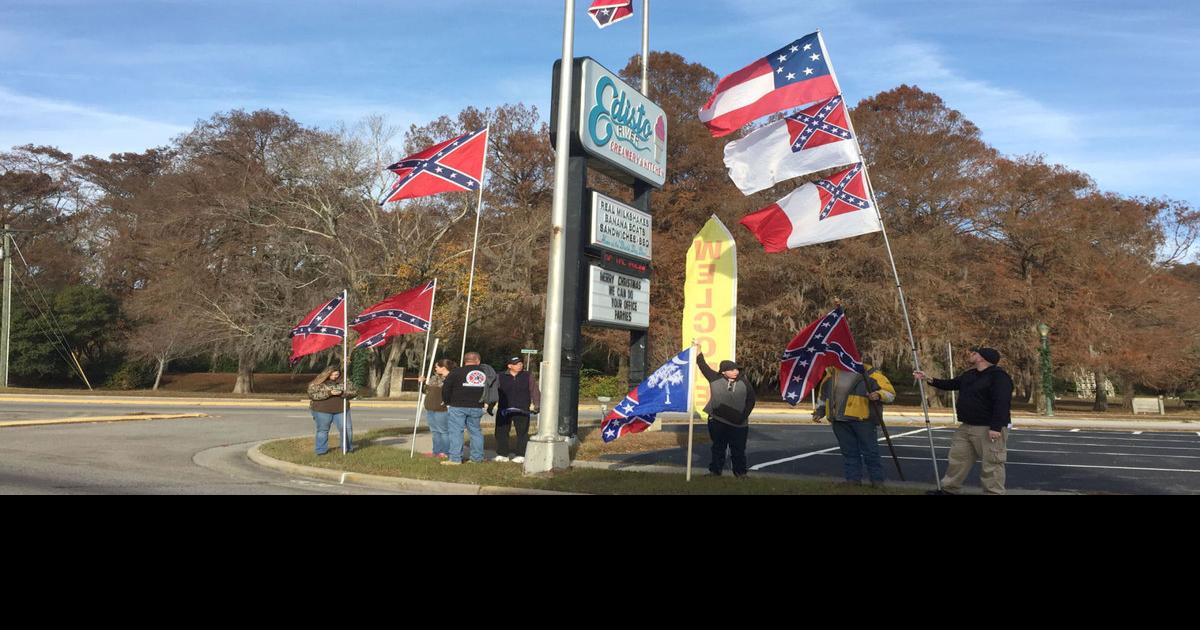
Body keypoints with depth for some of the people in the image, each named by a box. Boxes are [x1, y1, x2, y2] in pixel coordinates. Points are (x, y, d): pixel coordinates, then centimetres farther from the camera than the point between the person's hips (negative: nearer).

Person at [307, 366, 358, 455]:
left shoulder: (344, 382, 3)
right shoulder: (317, 383, -4)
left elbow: (355, 392, 1)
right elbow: (312, 395, -14)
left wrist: (342, 393, -18)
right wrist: (329, 393, -22)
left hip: (341, 410, 2)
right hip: (322, 411, -2)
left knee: (345, 429, 1)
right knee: (322, 430, 5)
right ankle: (321, 450, 16)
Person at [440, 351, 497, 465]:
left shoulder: (456, 372, -3)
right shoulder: (485, 372, 9)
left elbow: (446, 388, -4)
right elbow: (491, 390, 13)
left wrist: (447, 402, 10)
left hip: (457, 407, -4)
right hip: (477, 408, 4)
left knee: (456, 432, -1)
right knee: (476, 431, 13)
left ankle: (455, 458, -5)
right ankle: (477, 457, 15)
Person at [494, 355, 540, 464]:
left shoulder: (527, 377, 6)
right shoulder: (501, 377, 6)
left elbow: (535, 391, 8)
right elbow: (494, 391, 10)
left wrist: (536, 404, 0)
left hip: (522, 410, -1)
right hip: (504, 410, 1)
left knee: (522, 433, -1)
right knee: (501, 432, 3)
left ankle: (521, 455, 7)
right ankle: (502, 454, 15)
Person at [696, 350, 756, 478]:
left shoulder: (744, 383, -1)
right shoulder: (715, 379, -2)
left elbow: (751, 401, 1)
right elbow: (703, 365, 2)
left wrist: (743, 417, -5)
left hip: (738, 424, 0)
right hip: (717, 421, 0)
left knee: (738, 449, 7)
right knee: (718, 448, 12)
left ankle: (740, 472, 21)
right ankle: (715, 470, 24)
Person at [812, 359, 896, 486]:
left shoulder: (870, 374, 0)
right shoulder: (831, 374, 16)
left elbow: (890, 393, -3)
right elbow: (823, 394, 30)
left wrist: (878, 395, -22)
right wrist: (820, 409, 23)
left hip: (863, 419, -4)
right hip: (839, 420, 5)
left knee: (870, 452, 0)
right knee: (849, 452, 9)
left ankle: (877, 481, 10)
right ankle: (853, 479, 17)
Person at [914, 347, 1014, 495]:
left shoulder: (999, 376, -16)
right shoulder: (969, 375, 14)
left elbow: (1002, 403, -24)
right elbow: (952, 384, 27)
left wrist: (996, 427, -30)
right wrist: (930, 379, 16)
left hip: (989, 429, -9)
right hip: (966, 427, 9)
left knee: (991, 464, -4)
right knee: (958, 458, 14)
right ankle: (949, 489, 23)